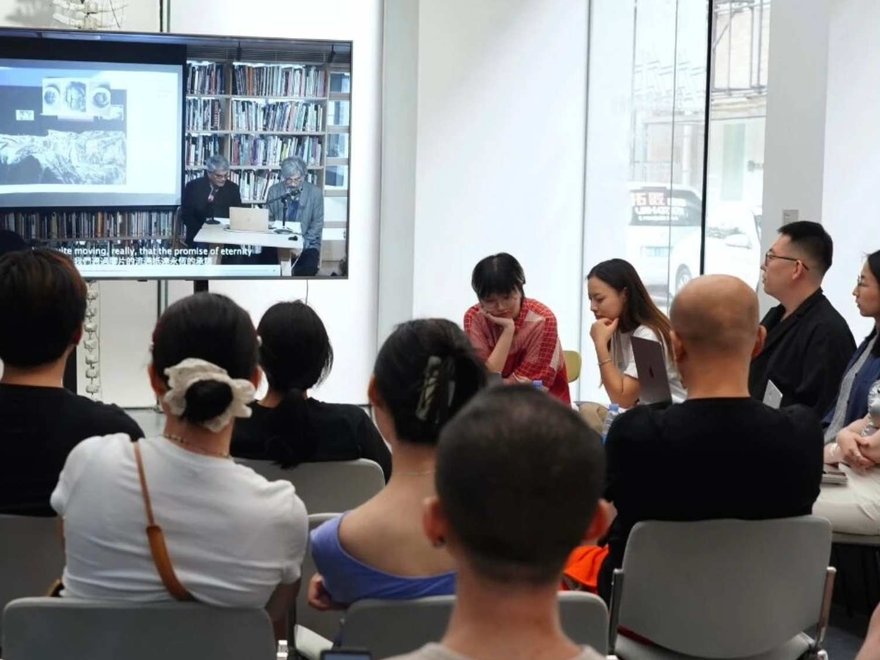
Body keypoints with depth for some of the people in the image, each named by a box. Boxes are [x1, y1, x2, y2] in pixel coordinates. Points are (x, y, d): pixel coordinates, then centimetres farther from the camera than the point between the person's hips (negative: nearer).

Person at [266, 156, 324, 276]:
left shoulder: (315, 192, -2)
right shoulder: (274, 190, 3)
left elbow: (317, 225, -1)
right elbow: (269, 220, 9)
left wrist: (302, 244, -15)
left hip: (306, 245, -2)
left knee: (308, 267, -33)